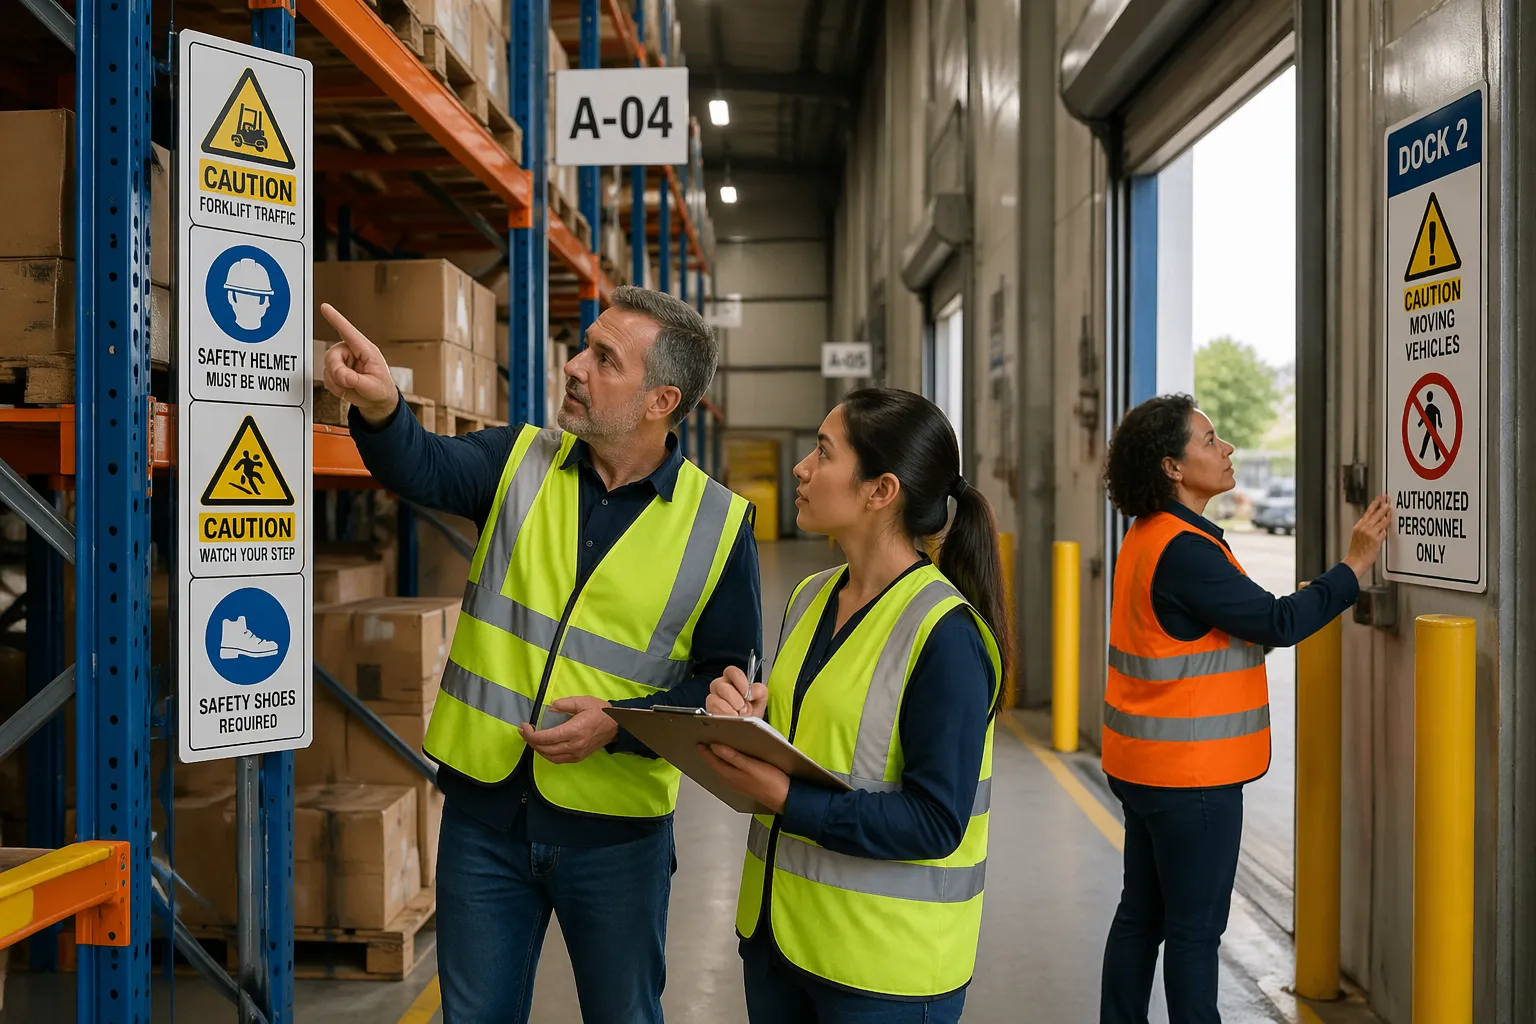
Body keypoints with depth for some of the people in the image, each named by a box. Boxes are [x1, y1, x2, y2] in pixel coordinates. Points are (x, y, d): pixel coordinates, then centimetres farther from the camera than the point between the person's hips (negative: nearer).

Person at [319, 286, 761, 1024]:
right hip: (485, 807, 2)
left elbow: (727, 683, -4)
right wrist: (379, 407, -42)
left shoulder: (717, 523, -8)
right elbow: (423, 468, -21)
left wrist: (620, 724, -18)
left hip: (617, 828, -2)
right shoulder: (520, 462, -1)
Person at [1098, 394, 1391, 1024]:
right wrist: (1356, 565, -11)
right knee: (1195, 929, 3)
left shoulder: (1148, 536, 9)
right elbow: (1278, 623, -19)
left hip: (1144, 769, 10)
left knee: (1142, 916, 17)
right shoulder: (1184, 551, -21)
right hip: (1191, 777, -10)